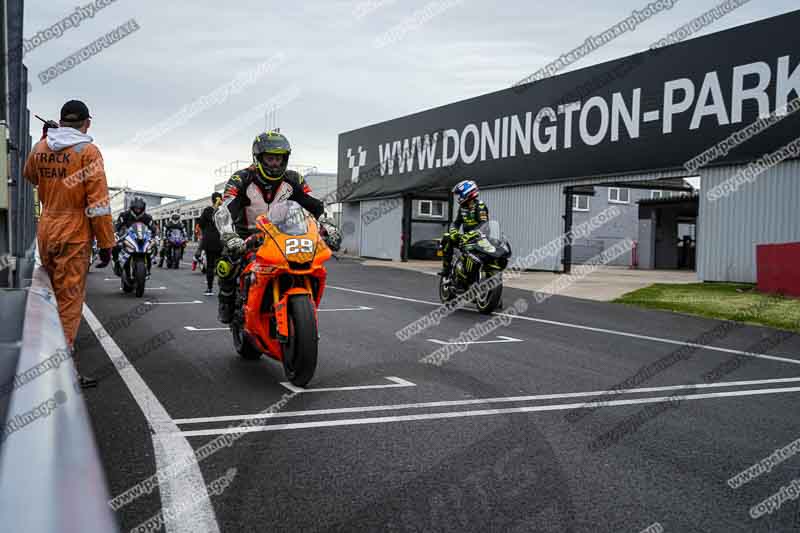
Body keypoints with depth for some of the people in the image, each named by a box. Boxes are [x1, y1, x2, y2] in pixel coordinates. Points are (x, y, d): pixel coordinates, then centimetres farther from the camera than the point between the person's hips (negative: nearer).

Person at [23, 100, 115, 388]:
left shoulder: (40, 147, 8)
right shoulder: (87, 151, -10)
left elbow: (29, 176, 30)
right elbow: (98, 200, -15)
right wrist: (106, 243, -12)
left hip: (45, 230, 6)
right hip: (74, 234, -6)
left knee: (51, 293, 19)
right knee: (69, 300, -3)